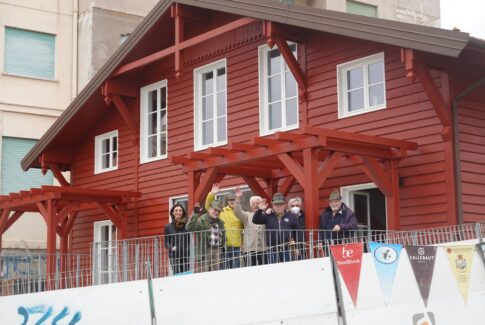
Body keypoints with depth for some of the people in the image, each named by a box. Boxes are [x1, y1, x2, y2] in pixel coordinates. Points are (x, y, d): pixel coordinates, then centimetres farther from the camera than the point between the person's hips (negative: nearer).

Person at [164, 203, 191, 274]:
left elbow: (191, 239, 7)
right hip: (175, 256, 0)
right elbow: (166, 242, 9)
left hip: (187, 255, 0)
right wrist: (171, 248, -9)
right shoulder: (168, 227, 10)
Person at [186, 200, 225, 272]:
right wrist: (195, 214, -31)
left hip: (217, 251, 7)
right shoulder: (202, 220, -7)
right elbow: (189, 228, -23)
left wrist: (222, 246, 17)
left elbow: (223, 236, 29)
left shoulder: (220, 222, 17)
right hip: (205, 251, -7)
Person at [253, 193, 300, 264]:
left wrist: (295, 241, -3)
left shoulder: (292, 216, 7)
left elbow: (298, 231, 11)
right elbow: (255, 220, -4)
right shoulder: (268, 216, 7)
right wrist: (260, 210, -18)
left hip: (287, 250, 0)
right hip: (272, 250, 0)